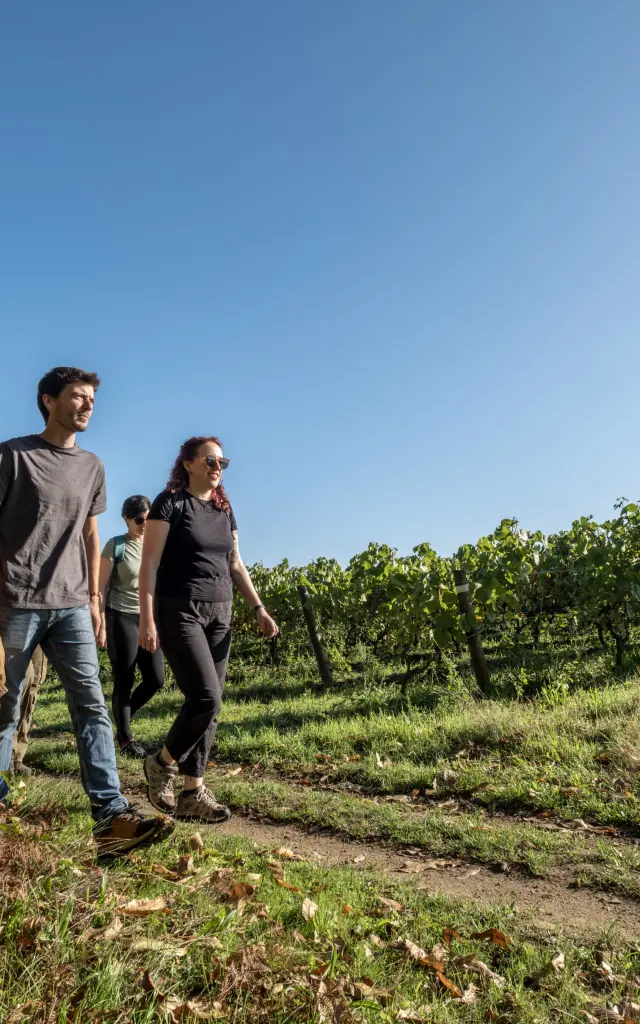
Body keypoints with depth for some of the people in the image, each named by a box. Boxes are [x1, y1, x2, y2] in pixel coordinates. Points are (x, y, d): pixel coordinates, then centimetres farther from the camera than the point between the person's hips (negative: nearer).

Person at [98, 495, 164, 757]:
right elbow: (102, 588, -5)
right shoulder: (115, 546, -4)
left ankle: (122, 718, 28)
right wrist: (100, 624, -9)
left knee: (156, 679, 3)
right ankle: (125, 738, 17)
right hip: (121, 618, -5)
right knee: (124, 681, 2)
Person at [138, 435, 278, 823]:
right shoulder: (170, 503, -6)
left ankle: (194, 792, 16)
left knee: (210, 705, 5)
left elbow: (236, 565, 16)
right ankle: (162, 763, 12)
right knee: (206, 698, -14)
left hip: (219, 614, 6)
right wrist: (147, 619, -17)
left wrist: (260, 609, 8)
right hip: (179, 612, -6)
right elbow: (150, 563, -10)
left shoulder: (225, 510, 13)